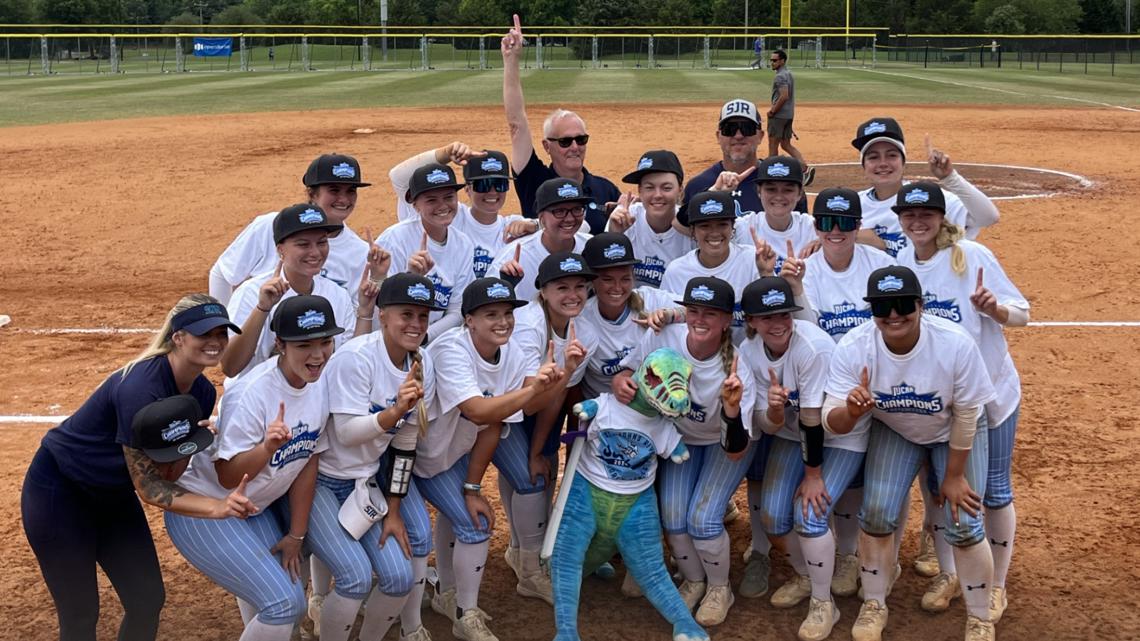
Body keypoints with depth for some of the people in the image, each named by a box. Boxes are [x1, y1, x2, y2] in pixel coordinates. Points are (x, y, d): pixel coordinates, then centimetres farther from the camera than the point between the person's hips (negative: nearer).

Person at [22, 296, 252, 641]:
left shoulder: (202, 393, -8)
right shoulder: (140, 387, -31)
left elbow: (168, 476, -6)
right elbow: (147, 487, -27)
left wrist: (187, 444, -26)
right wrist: (215, 507, -38)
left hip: (113, 494, 8)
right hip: (59, 492, -7)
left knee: (149, 601, 6)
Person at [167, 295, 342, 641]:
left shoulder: (322, 384, -8)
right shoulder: (252, 393, -28)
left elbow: (308, 461, -1)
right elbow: (228, 477, -24)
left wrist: (296, 535, 2)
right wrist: (267, 447, -43)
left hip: (257, 508, 7)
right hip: (204, 509, -7)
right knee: (285, 603, -13)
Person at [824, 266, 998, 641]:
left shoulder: (956, 345, -34)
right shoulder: (852, 348, -29)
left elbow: (966, 415, -20)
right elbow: (831, 422, -29)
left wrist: (954, 475, -12)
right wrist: (851, 412, -53)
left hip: (955, 434, -2)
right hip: (893, 431, 2)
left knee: (963, 525, -7)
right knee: (876, 513, -7)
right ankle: (873, 606, 16)